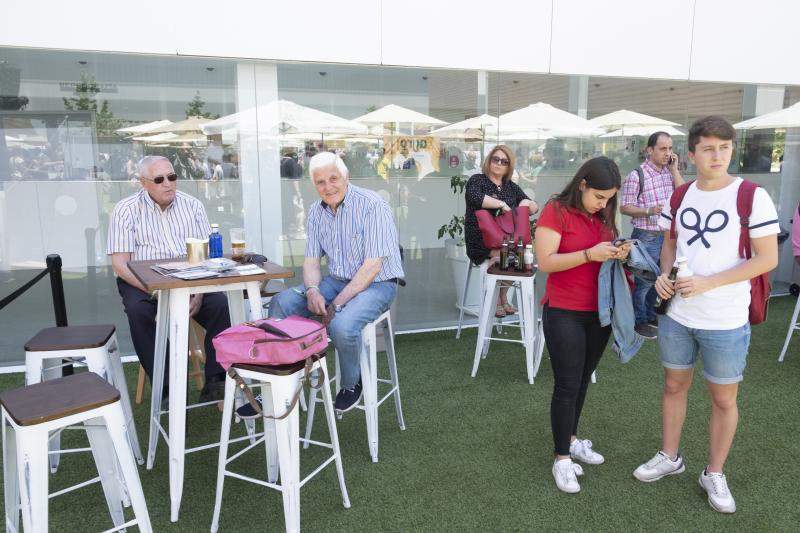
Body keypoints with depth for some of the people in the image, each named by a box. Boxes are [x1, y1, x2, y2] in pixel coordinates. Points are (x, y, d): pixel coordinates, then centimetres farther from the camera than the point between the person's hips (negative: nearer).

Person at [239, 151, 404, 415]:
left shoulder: (372, 205, -17)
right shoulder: (317, 211, 5)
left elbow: (372, 265, -21)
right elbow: (312, 259, 7)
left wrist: (337, 304, -22)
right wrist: (312, 290, -16)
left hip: (377, 283, -6)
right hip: (336, 280, 7)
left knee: (341, 325, -34)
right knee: (281, 303, -11)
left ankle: (351, 383, -1)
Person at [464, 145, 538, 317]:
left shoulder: (512, 187, 18)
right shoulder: (477, 180, 3)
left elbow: (535, 208, 18)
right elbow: (474, 196, -22)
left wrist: (527, 203, -5)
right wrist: (502, 204, -19)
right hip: (480, 238, -5)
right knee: (500, 253, -32)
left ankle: (502, 298, -10)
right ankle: (498, 300, -14)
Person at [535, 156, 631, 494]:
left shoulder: (604, 216, 9)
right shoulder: (556, 211, -12)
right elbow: (545, 262, -19)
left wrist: (619, 255, -5)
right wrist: (589, 254, -27)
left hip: (600, 312, 7)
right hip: (564, 314, -7)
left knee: (583, 380, 17)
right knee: (567, 385, -1)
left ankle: (572, 440, 34)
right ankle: (562, 459, 11)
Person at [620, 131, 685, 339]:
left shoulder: (670, 171, 8)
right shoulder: (637, 175, -13)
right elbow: (625, 207, -12)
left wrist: (674, 169, -5)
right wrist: (649, 210, -27)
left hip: (667, 235, 6)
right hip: (646, 237, -6)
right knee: (644, 280, 2)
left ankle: (650, 316, 31)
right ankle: (638, 321, 17)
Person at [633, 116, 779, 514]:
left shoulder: (752, 197, -13)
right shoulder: (678, 196, 3)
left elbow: (768, 258, -13)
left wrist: (707, 283, -22)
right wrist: (664, 274, -5)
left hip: (726, 321, -4)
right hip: (677, 315, 5)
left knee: (723, 398, 10)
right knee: (674, 385, 17)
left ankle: (714, 474, 29)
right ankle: (669, 457, 36)